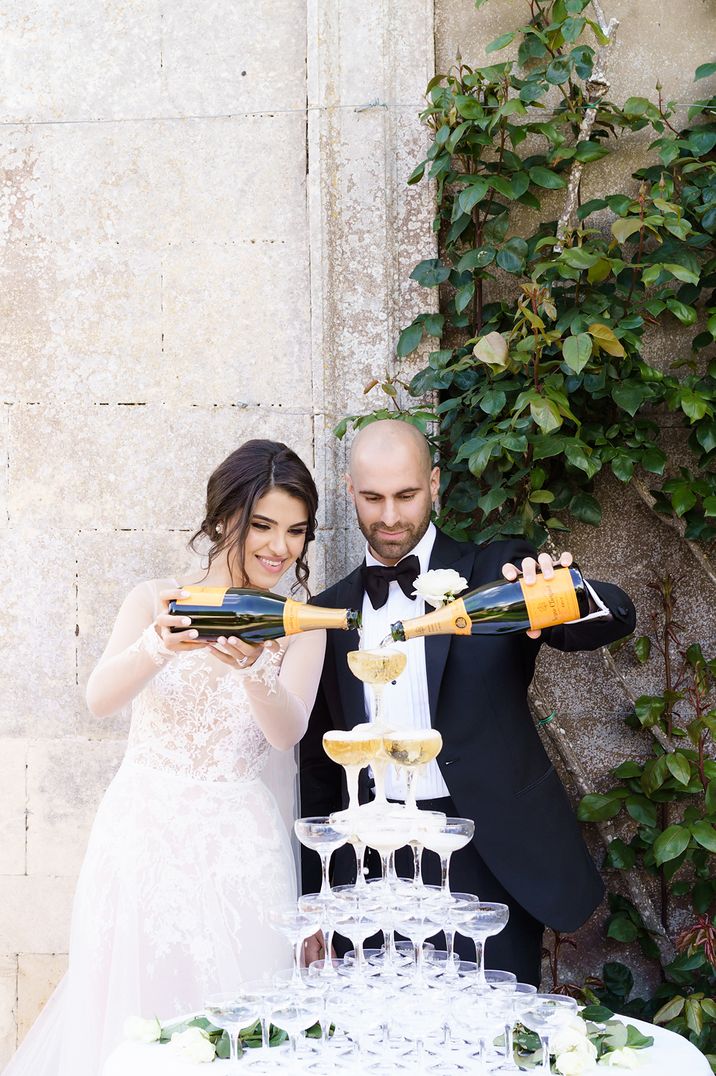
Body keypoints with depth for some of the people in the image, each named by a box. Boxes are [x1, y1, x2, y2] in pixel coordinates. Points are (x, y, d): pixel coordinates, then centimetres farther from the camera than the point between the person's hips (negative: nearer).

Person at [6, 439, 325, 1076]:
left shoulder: (301, 629, 2)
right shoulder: (158, 601, 0)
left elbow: (288, 732, -13)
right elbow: (99, 699, -14)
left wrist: (251, 669, -33)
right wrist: (158, 647, -34)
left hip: (236, 849, 1)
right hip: (142, 837, 0)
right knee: (134, 1017, 3)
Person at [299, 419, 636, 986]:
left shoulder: (495, 572, -1)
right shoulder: (332, 611, 9)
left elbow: (617, 617, -17)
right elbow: (319, 767, 13)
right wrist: (313, 901, 12)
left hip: (490, 863, -3)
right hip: (373, 869, 3)